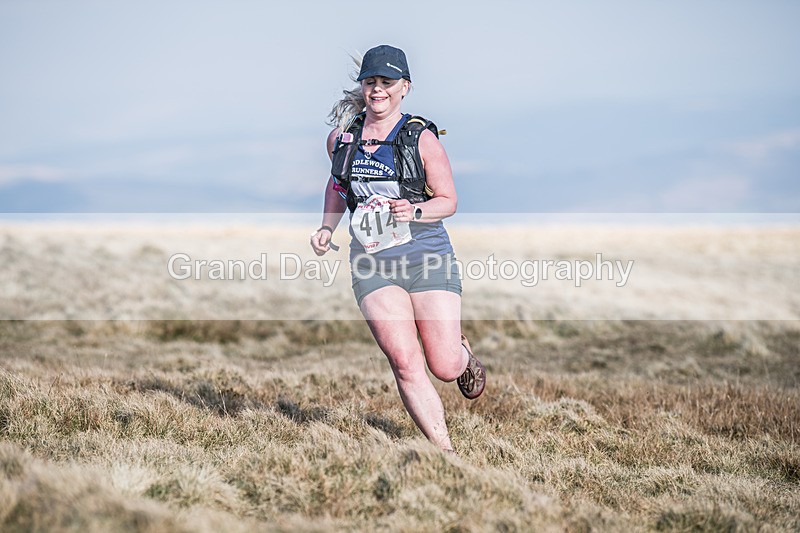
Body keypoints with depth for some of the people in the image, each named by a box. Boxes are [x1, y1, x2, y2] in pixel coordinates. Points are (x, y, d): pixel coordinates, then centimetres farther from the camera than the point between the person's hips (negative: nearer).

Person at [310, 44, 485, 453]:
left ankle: (464, 354, 34)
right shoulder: (341, 137, 8)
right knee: (405, 364, -13)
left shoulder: (421, 138, -3)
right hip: (372, 263, 2)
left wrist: (415, 211, -18)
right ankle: (446, 453, -3)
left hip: (426, 256, -2)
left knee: (445, 367, -4)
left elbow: (448, 201, 1)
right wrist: (327, 227, 12)